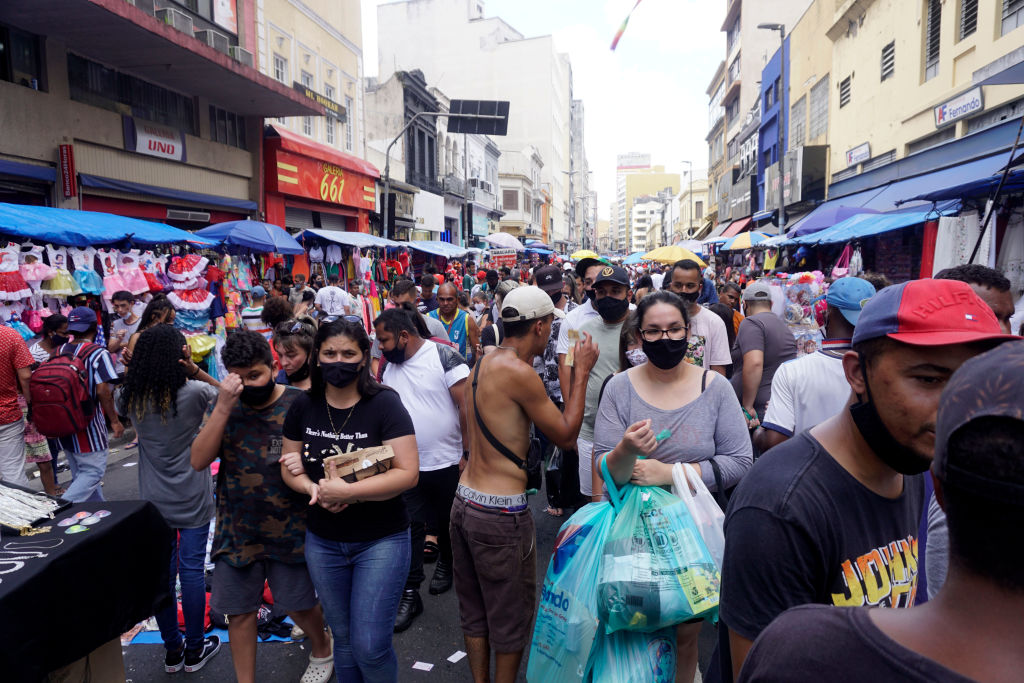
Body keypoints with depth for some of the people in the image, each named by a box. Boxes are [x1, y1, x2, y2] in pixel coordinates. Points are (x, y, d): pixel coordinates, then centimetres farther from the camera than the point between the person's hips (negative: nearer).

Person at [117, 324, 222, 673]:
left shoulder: (130, 396, -6)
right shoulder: (194, 393, -18)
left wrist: (139, 363, 3)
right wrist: (195, 369, -12)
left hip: (154, 500, 4)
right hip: (192, 500, -3)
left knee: (162, 572, 13)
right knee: (192, 570, 7)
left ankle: (172, 651, 28)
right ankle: (194, 650, 21)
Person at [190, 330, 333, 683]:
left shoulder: (299, 403, -11)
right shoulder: (224, 404, -1)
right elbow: (198, 461, -12)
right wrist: (223, 407, -22)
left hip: (289, 528, -2)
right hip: (236, 530, 3)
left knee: (298, 604, 13)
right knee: (239, 611, 12)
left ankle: (321, 649, 43)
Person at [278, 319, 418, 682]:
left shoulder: (384, 403, -15)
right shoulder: (303, 405, -2)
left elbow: (407, 473, -21)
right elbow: (290, 466, 7)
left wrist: (346, 491, -27)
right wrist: (312, 488, -14)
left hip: (380, 540, -4)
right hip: (323, 541, 4)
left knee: (370, 646, -2)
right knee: (342, 638, 19)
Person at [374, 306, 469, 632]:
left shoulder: (444, 357, -15)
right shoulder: (389, 367, 4)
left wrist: (469, 453, -16)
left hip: (447, 461, -3)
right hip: (408, 465, 4)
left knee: (448, 522, 16)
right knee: (411, 527, 3)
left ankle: (445, 564, 42)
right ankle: (409, 593, 14)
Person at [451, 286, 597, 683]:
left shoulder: (482, 363, 5)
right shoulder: (519, 372, -20)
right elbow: (565, 435, -12)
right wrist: (581, 371, -5)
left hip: (464, 502, 9)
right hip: (500, 514, -9)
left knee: (474, 611, 22)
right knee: (510, 618, 12)